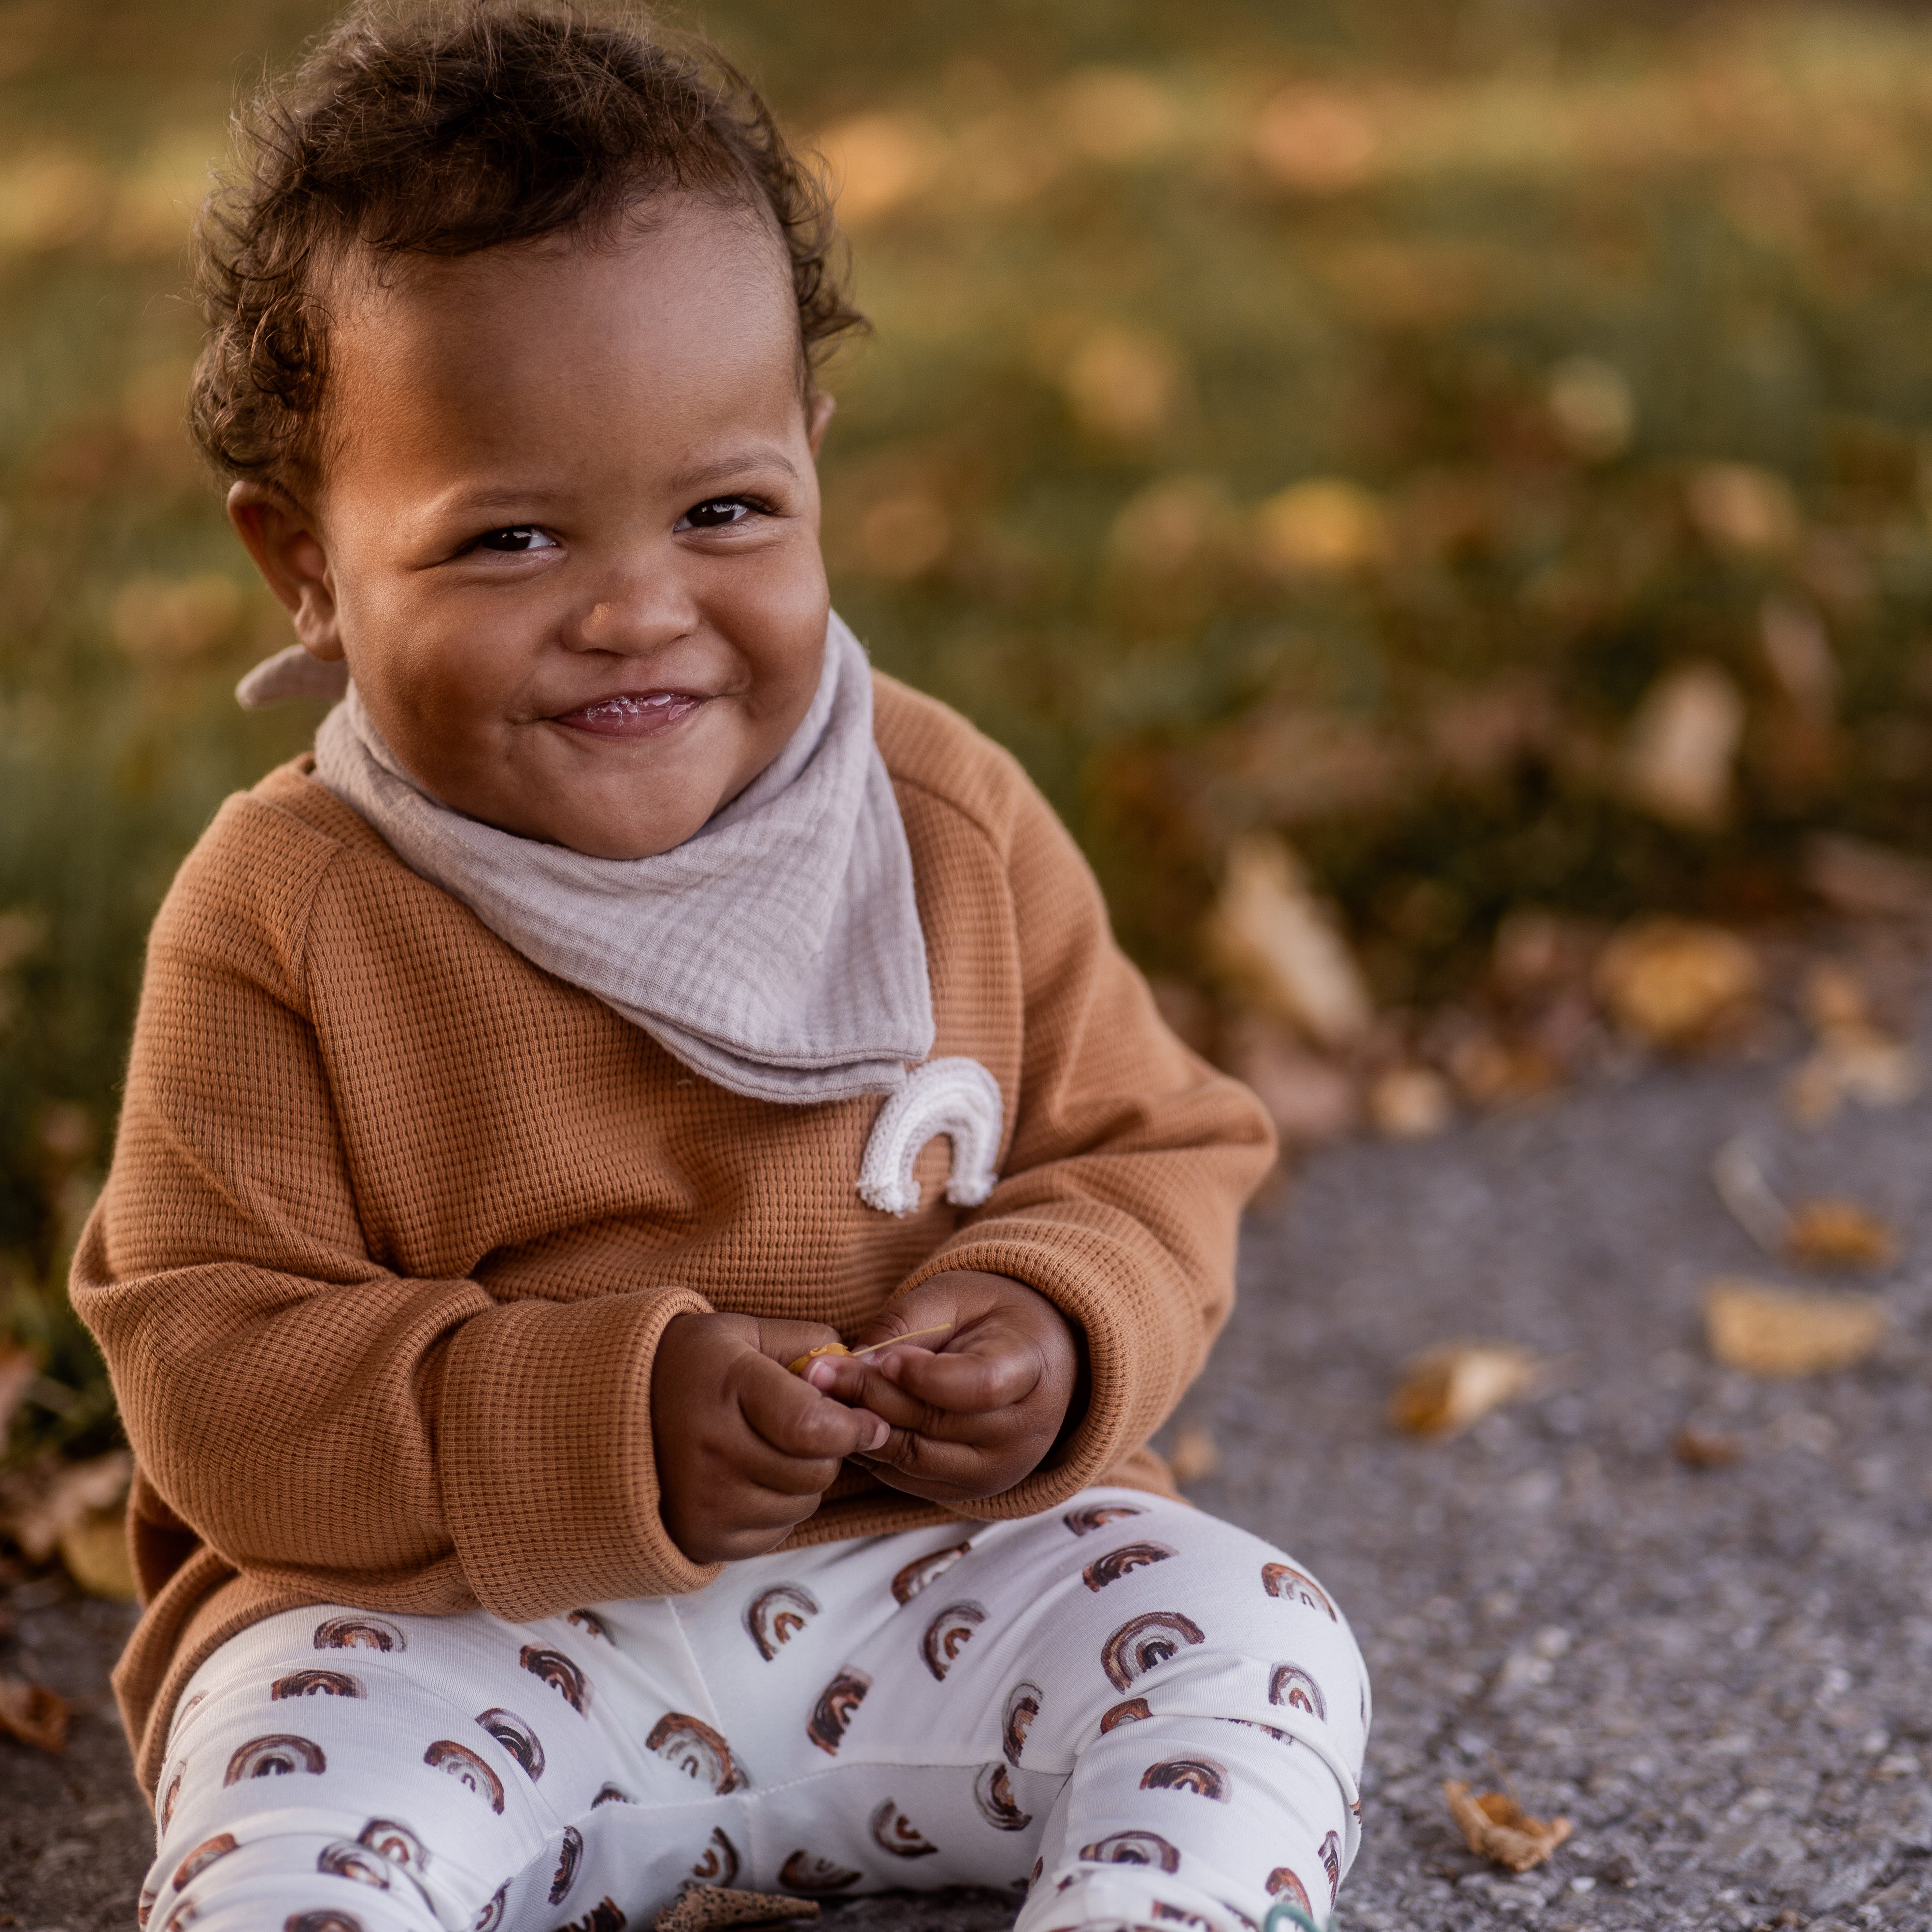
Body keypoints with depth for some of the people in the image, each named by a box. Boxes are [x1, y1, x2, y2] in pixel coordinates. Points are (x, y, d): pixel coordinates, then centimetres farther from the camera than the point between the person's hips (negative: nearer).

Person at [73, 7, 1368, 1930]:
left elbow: (1149, 1152, 6)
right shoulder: (283, 924, -11)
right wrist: (609, 1423, -27)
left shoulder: (949, 821, -3)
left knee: (1248, 1657, -16)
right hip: (453, 1615, -2)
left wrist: (1058, 1332, -17)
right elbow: (217, 1372, -14)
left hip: (930, 1566, 3)